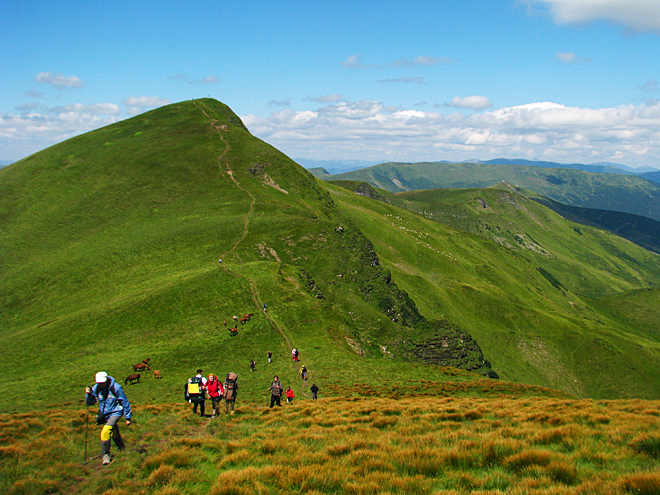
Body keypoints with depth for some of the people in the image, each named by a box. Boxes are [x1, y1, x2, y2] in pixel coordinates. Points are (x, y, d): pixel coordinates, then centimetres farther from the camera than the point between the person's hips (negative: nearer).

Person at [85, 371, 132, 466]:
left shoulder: (116, 388, -20)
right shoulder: (96, 388, -7)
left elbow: (125, 402, -11)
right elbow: (90, 402, 4)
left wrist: (128, 418, -7)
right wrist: (88, 394, -18)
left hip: (115, 413, -6)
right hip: (104, 415, 6)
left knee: (105, 431, -25)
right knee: (114, 434, 23)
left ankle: (105, 455, -14)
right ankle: (121, 449, 47)